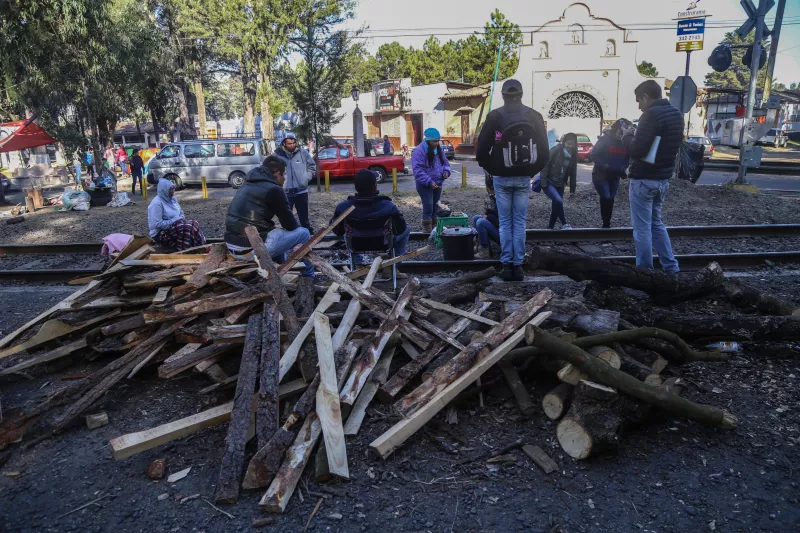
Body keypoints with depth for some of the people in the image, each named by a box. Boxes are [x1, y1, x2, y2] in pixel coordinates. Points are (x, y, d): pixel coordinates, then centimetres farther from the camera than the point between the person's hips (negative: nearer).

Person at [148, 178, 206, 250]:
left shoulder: (173, 199, 7)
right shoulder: (157, 203, -19)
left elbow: (181, 213, 18)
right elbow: (157, 224, -26)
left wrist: (182, 218, -6)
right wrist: (175, 220, -23)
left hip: (174, 226, 8)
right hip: (160, 233, -8)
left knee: (194, 223, -16)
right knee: (186, 227, -30)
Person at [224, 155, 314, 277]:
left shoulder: (247, 185, 17)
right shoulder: (274, 189, -9)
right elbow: (290, 225, -2)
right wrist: (298, 226, 20)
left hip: (232, 247, 9)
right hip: (252, 249, -9)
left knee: (277, 231, 34)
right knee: (303, 233, 6)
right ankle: (308, 277, 20)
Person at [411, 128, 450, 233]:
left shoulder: (439, 150, 8)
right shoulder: (419, 151, -17)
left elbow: (445, 162, 17)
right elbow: (418, 170, -23)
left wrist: (446, 171, -7)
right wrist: (429, 182, -31)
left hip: (437, 183, 7)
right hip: (425, 185, -7)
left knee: (435, 206, 15)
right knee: (428, 207, -9)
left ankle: (434, 226, 26)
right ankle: (427, 230, -1)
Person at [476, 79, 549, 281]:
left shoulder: (495, 116, -5)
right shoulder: (534, 116, 2)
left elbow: (481, 150, -6)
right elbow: (544, 150, 3)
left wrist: (490, 169, 9)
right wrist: (533, 171, 14)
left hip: (502, 178, -1)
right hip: (523, 178, 2)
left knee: (505, 222, 5)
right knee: (520, 222, 7)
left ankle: (507, 265, 5)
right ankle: (518, 265, 7)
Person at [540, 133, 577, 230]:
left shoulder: (573, 155, 4)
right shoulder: (555, 150, -13)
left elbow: (573, 173, 10)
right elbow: (545, 166, -15)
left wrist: (572, 189, 7)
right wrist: (543, 183, -20)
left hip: (560, 185, 6)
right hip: (549, 182, -6)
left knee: (556, 205, 6)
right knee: (558, 201, -23)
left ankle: (551, 227, 21)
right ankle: (564, 224, -11)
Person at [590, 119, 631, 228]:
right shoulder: (605, 139, -14)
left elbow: (627, 158, 9)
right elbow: (594, 155, -14)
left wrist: (622, 169, -9)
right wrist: (605, 166, -23)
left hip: (614, 176, 5)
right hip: (600, 175, -5)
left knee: (611, 199, 10)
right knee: (606, 198, -14)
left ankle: (608, 224, 19)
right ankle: (606, 224, -5)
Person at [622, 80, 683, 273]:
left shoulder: (651, 114, -18)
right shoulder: (676, 113, 10)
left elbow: (636, 150, -23)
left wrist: (627, 135, -3)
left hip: (643, 180, -9)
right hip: (663, 179, 9)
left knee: (642, 228, -1)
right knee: (656, 224, 20)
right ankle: (671, 267, 20)